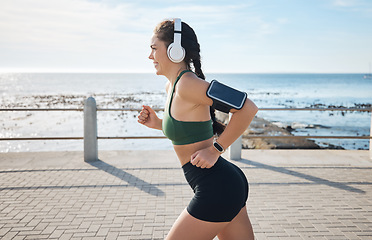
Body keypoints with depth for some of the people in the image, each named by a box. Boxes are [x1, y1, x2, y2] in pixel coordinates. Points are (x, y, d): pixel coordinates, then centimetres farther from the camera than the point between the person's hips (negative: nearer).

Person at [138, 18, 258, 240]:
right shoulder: (172, 86, 10)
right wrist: (158, 123, 9)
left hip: (216, 189, -9)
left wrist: (215, 150, -18)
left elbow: (248, 108, -23)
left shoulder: (187, 84, -19)